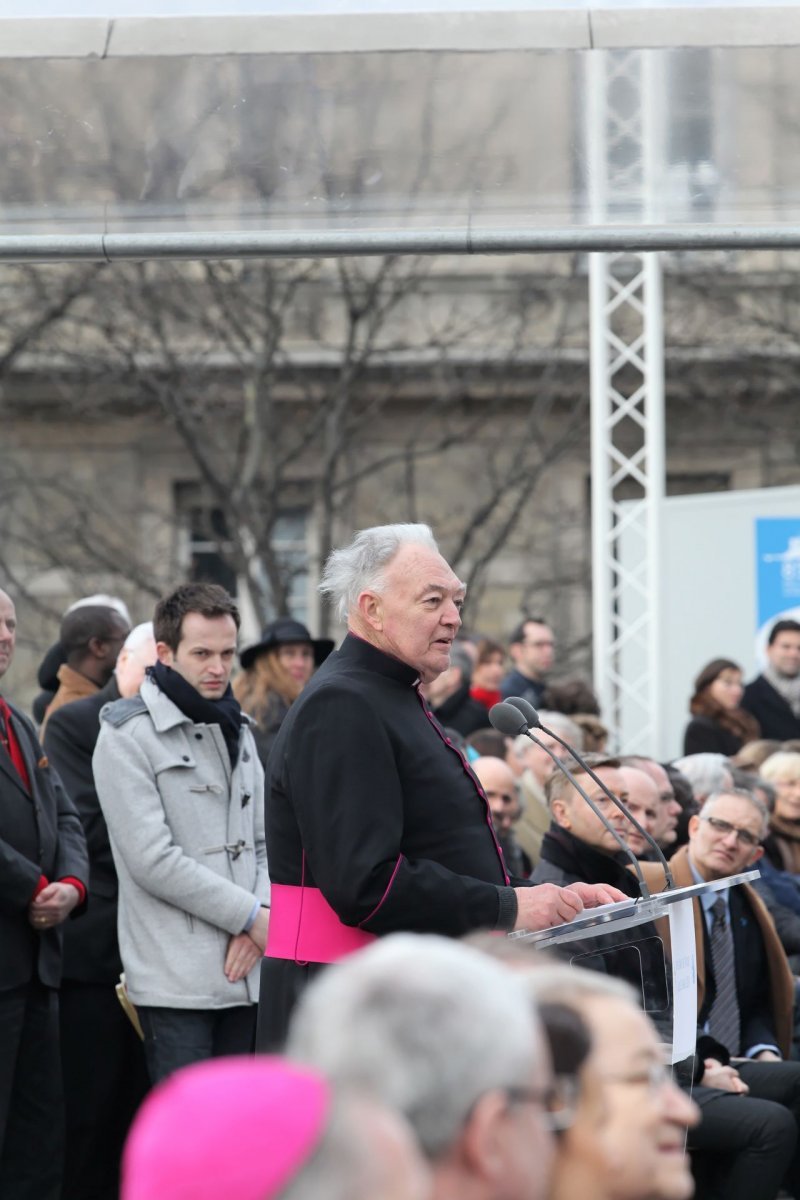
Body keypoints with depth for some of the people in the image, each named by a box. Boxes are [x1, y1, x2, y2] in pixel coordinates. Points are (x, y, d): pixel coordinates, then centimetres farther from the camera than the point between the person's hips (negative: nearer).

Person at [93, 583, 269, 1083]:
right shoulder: (128, 736, -6)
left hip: (245, 972, 7)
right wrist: (251, 915, -11)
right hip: (176, 981, -7)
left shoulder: (236, 730, 18)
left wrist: (259, 919, -4)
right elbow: (152, 860, -13)